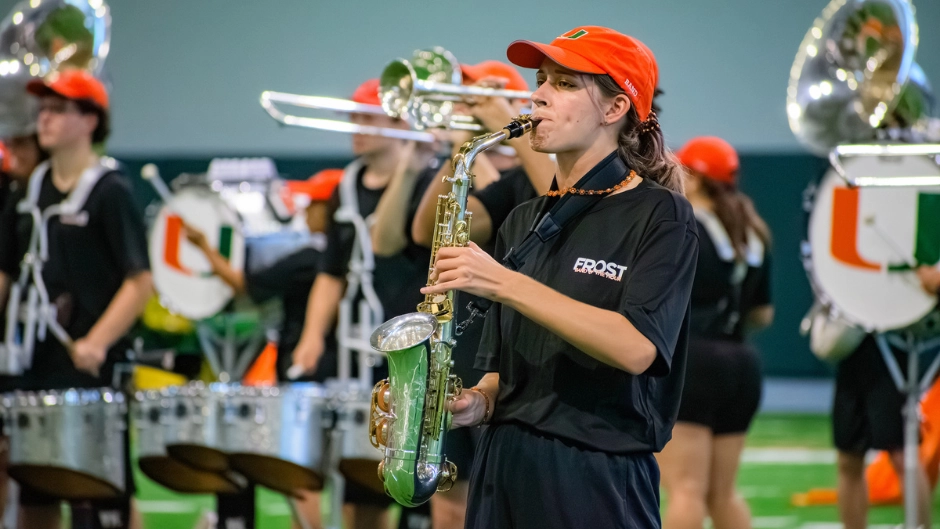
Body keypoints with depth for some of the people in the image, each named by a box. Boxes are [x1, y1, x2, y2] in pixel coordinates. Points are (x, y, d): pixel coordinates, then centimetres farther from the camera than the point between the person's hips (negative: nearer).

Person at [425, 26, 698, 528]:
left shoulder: (658, 216, -6)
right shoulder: (524, 223, 14)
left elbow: (637, 348, -21)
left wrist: (504, 284, -22)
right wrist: (476, 401, -4)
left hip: (596, 483, -6)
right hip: (503, 469, 6)